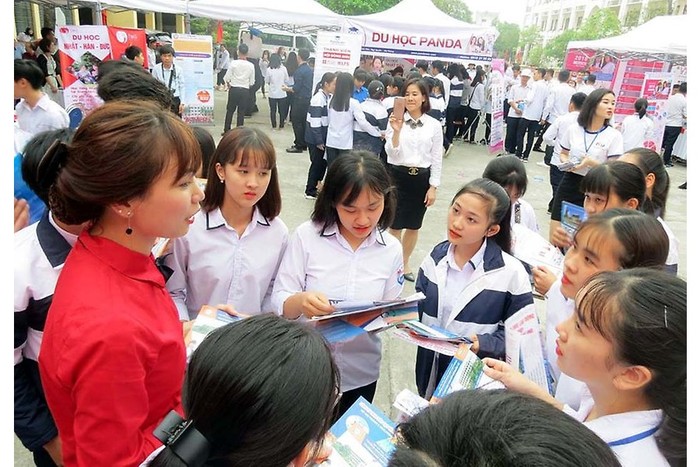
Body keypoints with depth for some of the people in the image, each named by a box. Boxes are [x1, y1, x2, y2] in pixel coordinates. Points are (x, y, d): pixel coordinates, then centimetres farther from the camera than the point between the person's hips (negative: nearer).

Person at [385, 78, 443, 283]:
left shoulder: (434, 125, 0)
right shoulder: (395, 120, -6)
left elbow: (437, 159, 4)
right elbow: (391, 153, -10)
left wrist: (433, 187, 0)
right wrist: (396, 131, -25)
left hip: (421, 178, 2)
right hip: (397, 175, -2)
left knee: (414, 226, 14)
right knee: (395, 225, 4)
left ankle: (405, 263, 34)